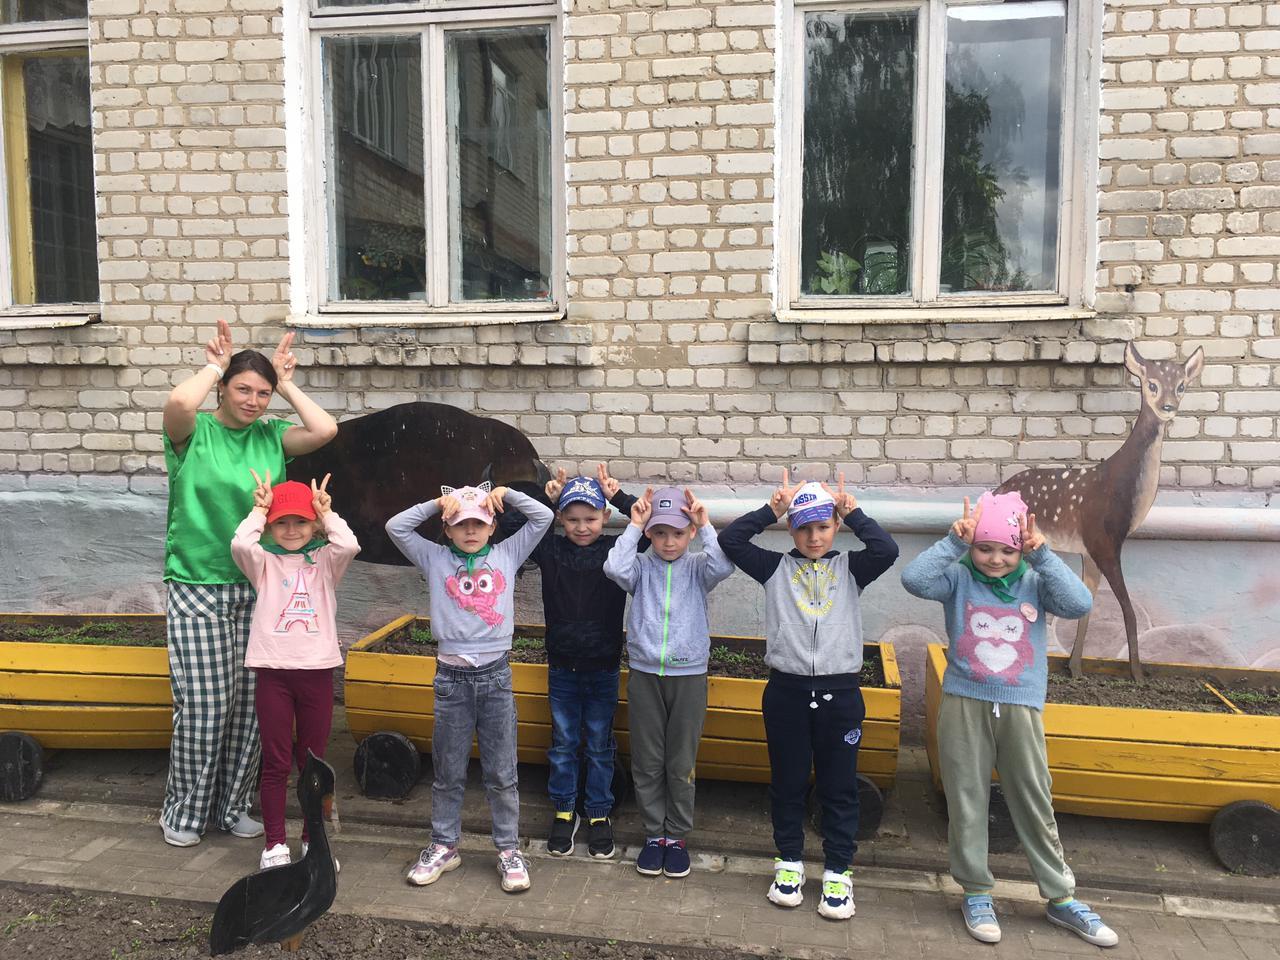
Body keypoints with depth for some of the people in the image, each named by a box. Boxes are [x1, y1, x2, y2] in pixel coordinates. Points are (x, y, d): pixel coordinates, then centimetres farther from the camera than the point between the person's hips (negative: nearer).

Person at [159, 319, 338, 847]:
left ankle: (232, 806, 25)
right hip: (197, 589, -3)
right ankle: (184, 812, 19)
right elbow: (178, 402, -26)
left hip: (258, 589, 4)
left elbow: (326, 430, -10)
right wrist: (215, 366, -9)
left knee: (250, 704, 8)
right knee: (203, 705, -2)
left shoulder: (272, 437, 6)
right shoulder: (194, 432, -3)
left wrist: (286, 384, -1)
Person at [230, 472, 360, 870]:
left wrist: (327, 513, -4)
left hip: (317, 670, 1)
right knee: (276, 763, 5)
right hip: (273, 671, -1)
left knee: (313, 761, 11)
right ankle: (274, 843, 18)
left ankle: (313, 839, 25)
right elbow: (240, 544, -17)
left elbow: (349, 545, -16)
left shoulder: (325, 560, 6)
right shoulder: (264, 561, 5)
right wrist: (259, 510, -4)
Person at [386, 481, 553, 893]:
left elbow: (543, 517, 2)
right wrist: (437, 503, -6)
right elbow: (395, 527, -3)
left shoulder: (507, 554, 6)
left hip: (496, 676, 0)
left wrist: (505, 493, -3)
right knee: (448, 772, 12)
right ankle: (444, 846, 28)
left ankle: (509, 850, 20)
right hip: (452, 677, 0)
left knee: (502, 773, 8)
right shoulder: (436, 559, 5)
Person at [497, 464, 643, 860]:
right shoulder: (550, 549, -3)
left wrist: (619, 496, -20)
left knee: (600, 745, 12)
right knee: (563, 743, 14)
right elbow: (507, 524, -8)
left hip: (603, 668, -1)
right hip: (561, 667, 1)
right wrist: (545, 498, -14)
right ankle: (564, 811, 31)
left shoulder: (618, 550, -7)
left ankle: (599, 813, 28)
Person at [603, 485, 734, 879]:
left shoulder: (697, 568, 0)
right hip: (644, 674, 1)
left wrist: (705, 525, -17)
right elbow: (615, 569, -21)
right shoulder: (641, 567, 0)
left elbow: (722, 567, -22)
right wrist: (634, 526, -15)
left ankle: (678, 836, 25)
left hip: (688, 675, 0)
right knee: (647, 762, 9)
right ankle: (654, 833, 25)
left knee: (681, 763, 9)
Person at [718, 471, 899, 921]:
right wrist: (772, 508, -8)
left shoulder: (850, 568, 3)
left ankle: (837, 872, 24)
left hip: (840, 693, 0)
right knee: (787, 782, 12)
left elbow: (887, 550, -16)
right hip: (786, 690, 0)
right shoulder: (776, 567, 2)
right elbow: (730, 541, -7)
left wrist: (852, 511, -8)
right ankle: (789, 862, 29)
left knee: (839, 786, 10)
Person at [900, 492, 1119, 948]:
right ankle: (976, 891, 25)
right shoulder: (959, 578, -4)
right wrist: (954, 542, -20)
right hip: (964, 705, -1)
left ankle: (1061, 897, 27)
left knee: (1035, 804, 12)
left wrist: (1042, 555, -16)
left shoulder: (1035, 583, 1)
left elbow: (1080, 603, -15)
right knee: (967, 802, 8)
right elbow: (914, 578, -21)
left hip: (1021, 709, 1)